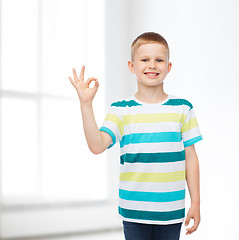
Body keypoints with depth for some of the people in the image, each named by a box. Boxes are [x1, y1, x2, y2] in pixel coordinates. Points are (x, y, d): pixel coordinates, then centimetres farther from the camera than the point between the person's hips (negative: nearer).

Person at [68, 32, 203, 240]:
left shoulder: (182, 108, 3)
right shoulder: (121, 110, 0)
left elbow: (190, 157, 6)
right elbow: (97, 146, -14)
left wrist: (196, 203, 6)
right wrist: (86, 104, -21)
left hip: (171, 211, 1)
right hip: (134, 211, -1)